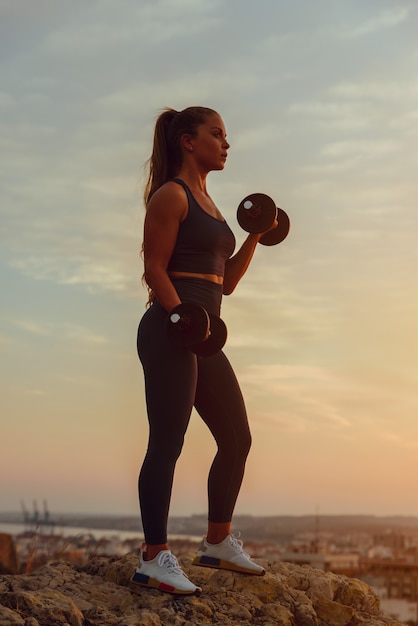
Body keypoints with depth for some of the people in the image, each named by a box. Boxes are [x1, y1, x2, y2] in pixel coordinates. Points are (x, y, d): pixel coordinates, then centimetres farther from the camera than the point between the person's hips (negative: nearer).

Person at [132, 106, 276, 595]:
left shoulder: (207, 202, 22)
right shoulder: (171, 195, -5)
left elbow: (226, 282, 22)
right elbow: (154, 269, -13)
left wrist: (255, 238, 15)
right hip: (170, 330, -10)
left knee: (237, 439, 12)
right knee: (167, 443, -8)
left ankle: (218, 542, 25)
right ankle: (154, 558, -2)